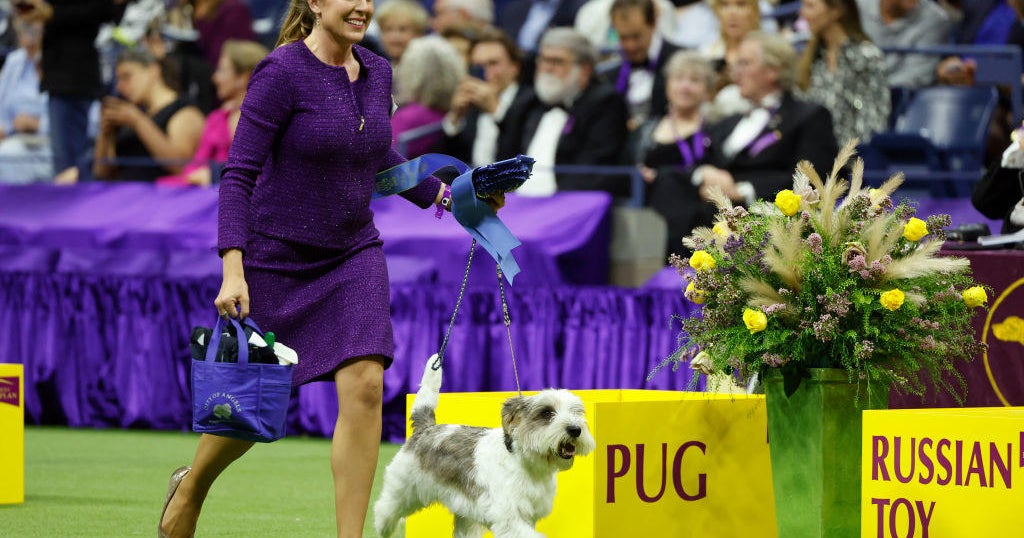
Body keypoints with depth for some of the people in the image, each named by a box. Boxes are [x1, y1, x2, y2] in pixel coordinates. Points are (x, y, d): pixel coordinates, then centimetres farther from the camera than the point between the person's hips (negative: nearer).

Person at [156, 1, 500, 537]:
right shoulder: (281, 72, -16)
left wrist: (442, 194, 15)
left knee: (364, 385, -15)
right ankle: (189, 489, 40)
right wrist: (232, 270, -25)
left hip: (354, 255, 5)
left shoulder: (376, 72, 3)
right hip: (276, 260, -4)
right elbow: (238, 174, -17)